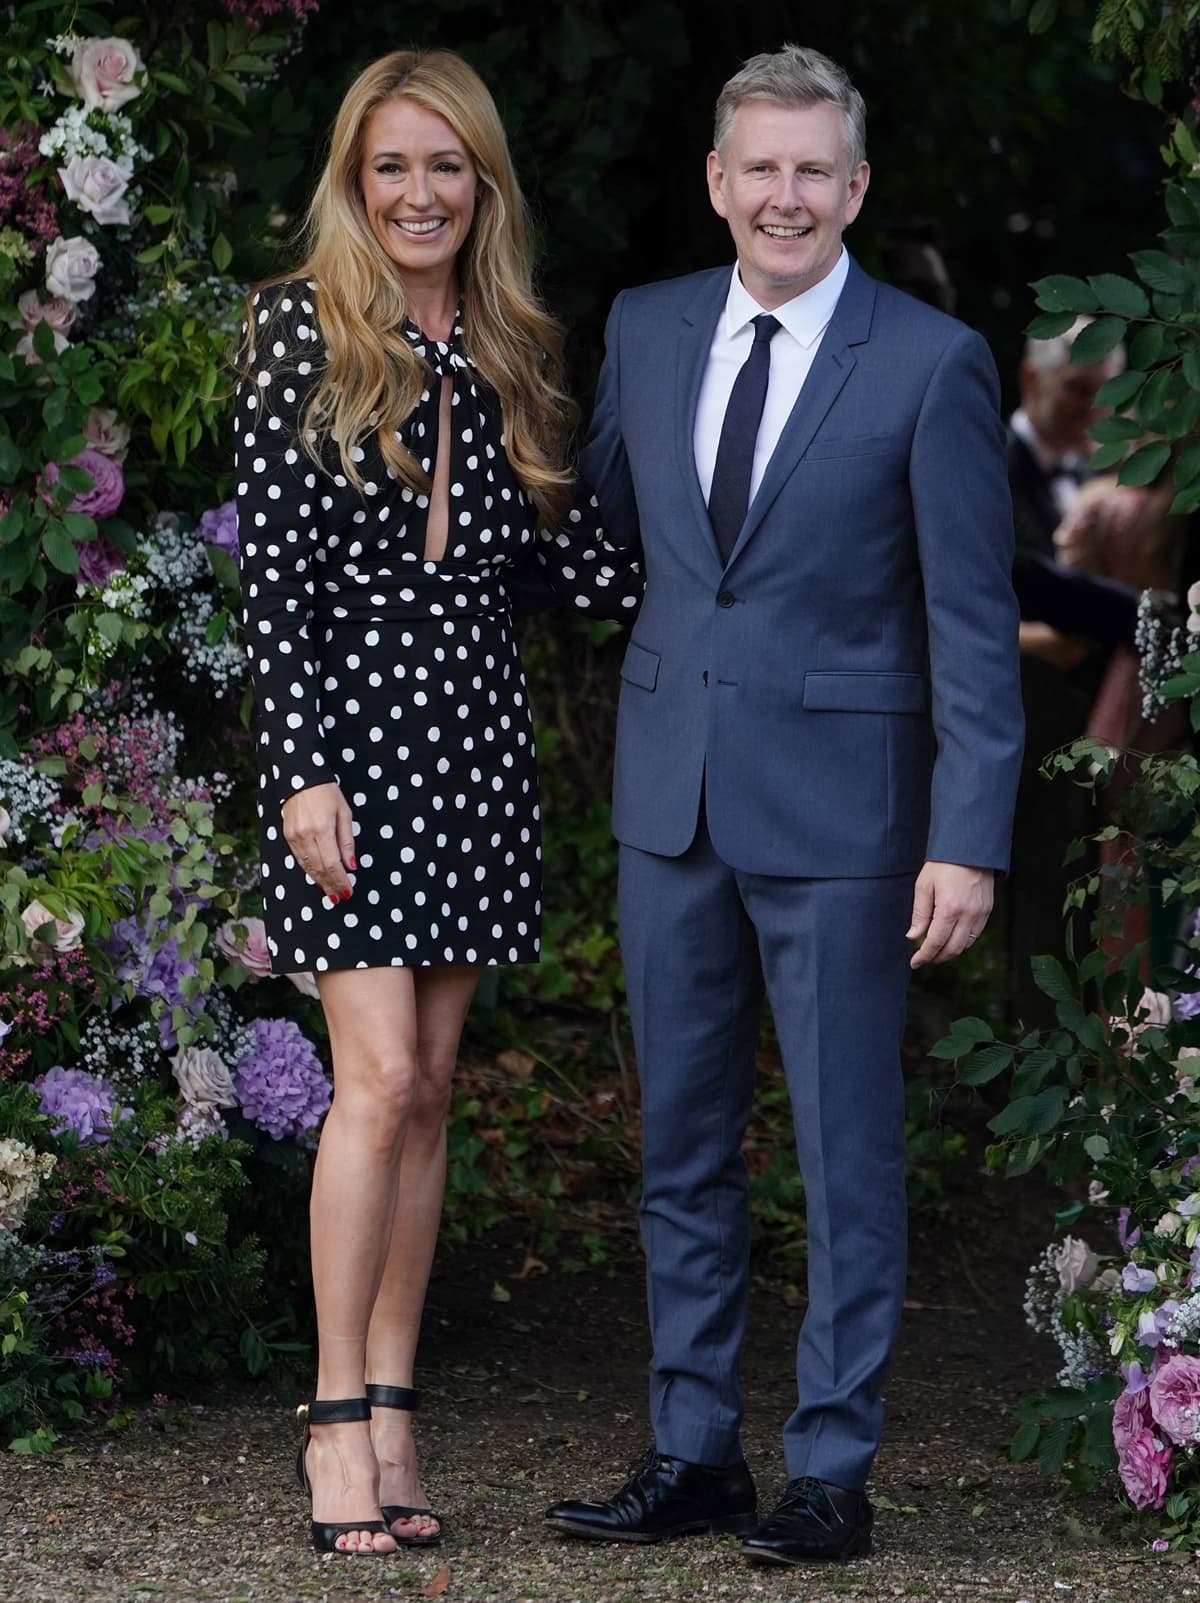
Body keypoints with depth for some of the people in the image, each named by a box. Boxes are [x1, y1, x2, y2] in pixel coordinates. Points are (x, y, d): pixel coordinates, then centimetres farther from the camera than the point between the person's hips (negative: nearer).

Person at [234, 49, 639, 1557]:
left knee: (427, 1085, 6)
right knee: (379, 1076, -12)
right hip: (346, 716, -5)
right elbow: (271, 562, -8)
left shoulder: (513, 350, 11)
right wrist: (302, 768, -14)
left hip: (473, 725, 5)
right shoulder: (302, 329, -3)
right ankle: (340, 1420, -5)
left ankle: (388, 1409, 12)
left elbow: (577, 553, 12)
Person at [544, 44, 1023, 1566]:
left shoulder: (932, 365, -7)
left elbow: (974, 625, -9)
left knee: (846, 1154, 2)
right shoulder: (647, 330, 6)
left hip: (837, 807, -5)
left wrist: (969, 839, -14)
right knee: (681, 1141, 11)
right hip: (673, 798, 5)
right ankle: (693, 1454, 20)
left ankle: (832, 1472, 10)